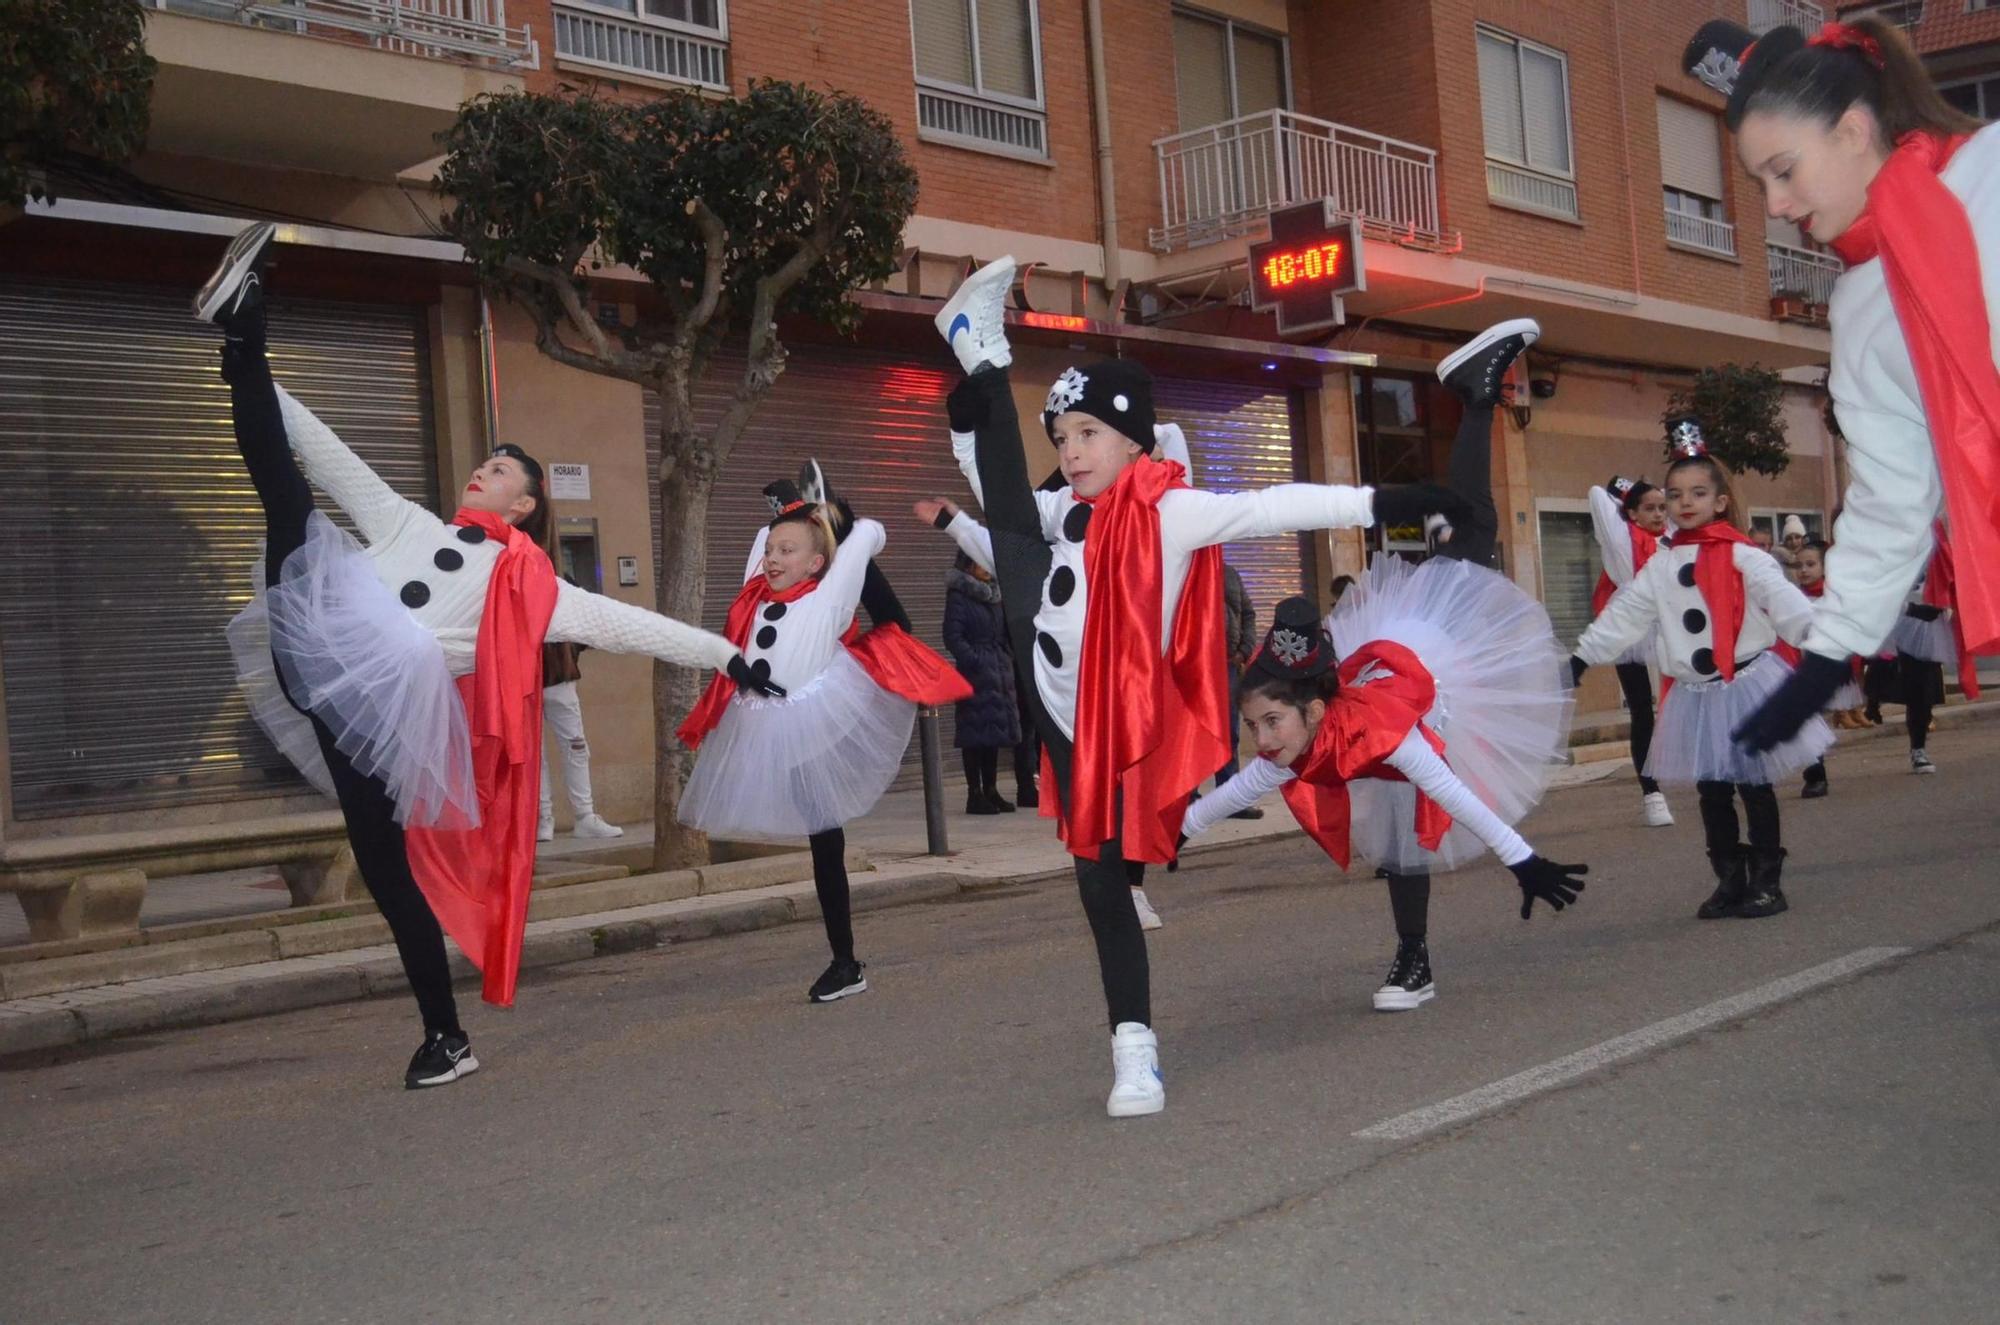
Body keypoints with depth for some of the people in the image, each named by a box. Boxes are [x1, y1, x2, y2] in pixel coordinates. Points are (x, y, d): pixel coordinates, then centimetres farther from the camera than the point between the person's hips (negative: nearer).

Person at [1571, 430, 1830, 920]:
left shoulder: (1743, 556, -6)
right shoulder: (1660, 567, 8)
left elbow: (1782, 598, -18)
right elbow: (1622, 616, 11)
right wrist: (1581, 659, 9)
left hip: (1748, 684, -4)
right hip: (1695, 695, 4)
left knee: (1755, 787, 2)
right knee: (1711, 792, 8)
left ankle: (1767, 881, 12)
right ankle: (1730, 882, 18)